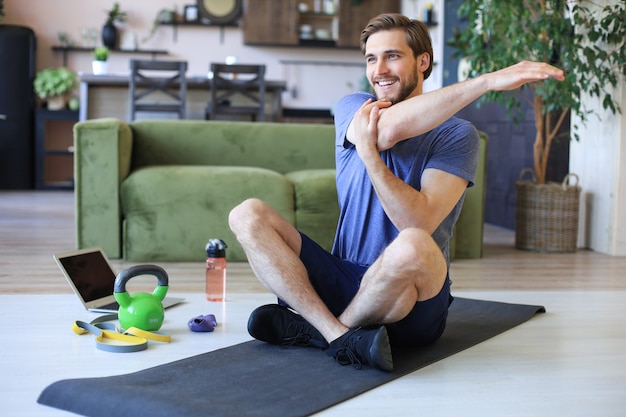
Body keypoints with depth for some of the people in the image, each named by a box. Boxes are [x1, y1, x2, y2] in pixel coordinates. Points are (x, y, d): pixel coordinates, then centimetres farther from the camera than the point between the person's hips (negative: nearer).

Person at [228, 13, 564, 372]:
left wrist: (368, 152, -26)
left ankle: (312, 327, -11)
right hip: (344, 281, 4)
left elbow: (419, 222, -19)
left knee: (411, 246, -38)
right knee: (248, 215, -11)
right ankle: (340, 335, -25)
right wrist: (487, 81, -24)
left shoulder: (457, 136, -4)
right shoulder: (353, 110, 6)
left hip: (412, 301, -4)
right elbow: (388, 128, -20)